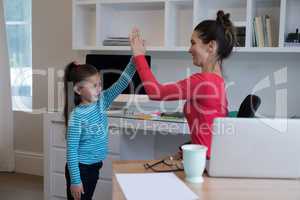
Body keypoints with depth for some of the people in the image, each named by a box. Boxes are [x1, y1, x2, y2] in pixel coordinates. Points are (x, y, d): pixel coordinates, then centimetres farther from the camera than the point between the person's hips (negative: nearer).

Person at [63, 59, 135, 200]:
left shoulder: (101, 102, -3)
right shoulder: (77, 116, -22)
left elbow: (121, 83, -10)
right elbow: (72, 151, -19)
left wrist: (135, 60, -22)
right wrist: (75, 180, -18)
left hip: (94, 166, 7)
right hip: (80, 168, -7)